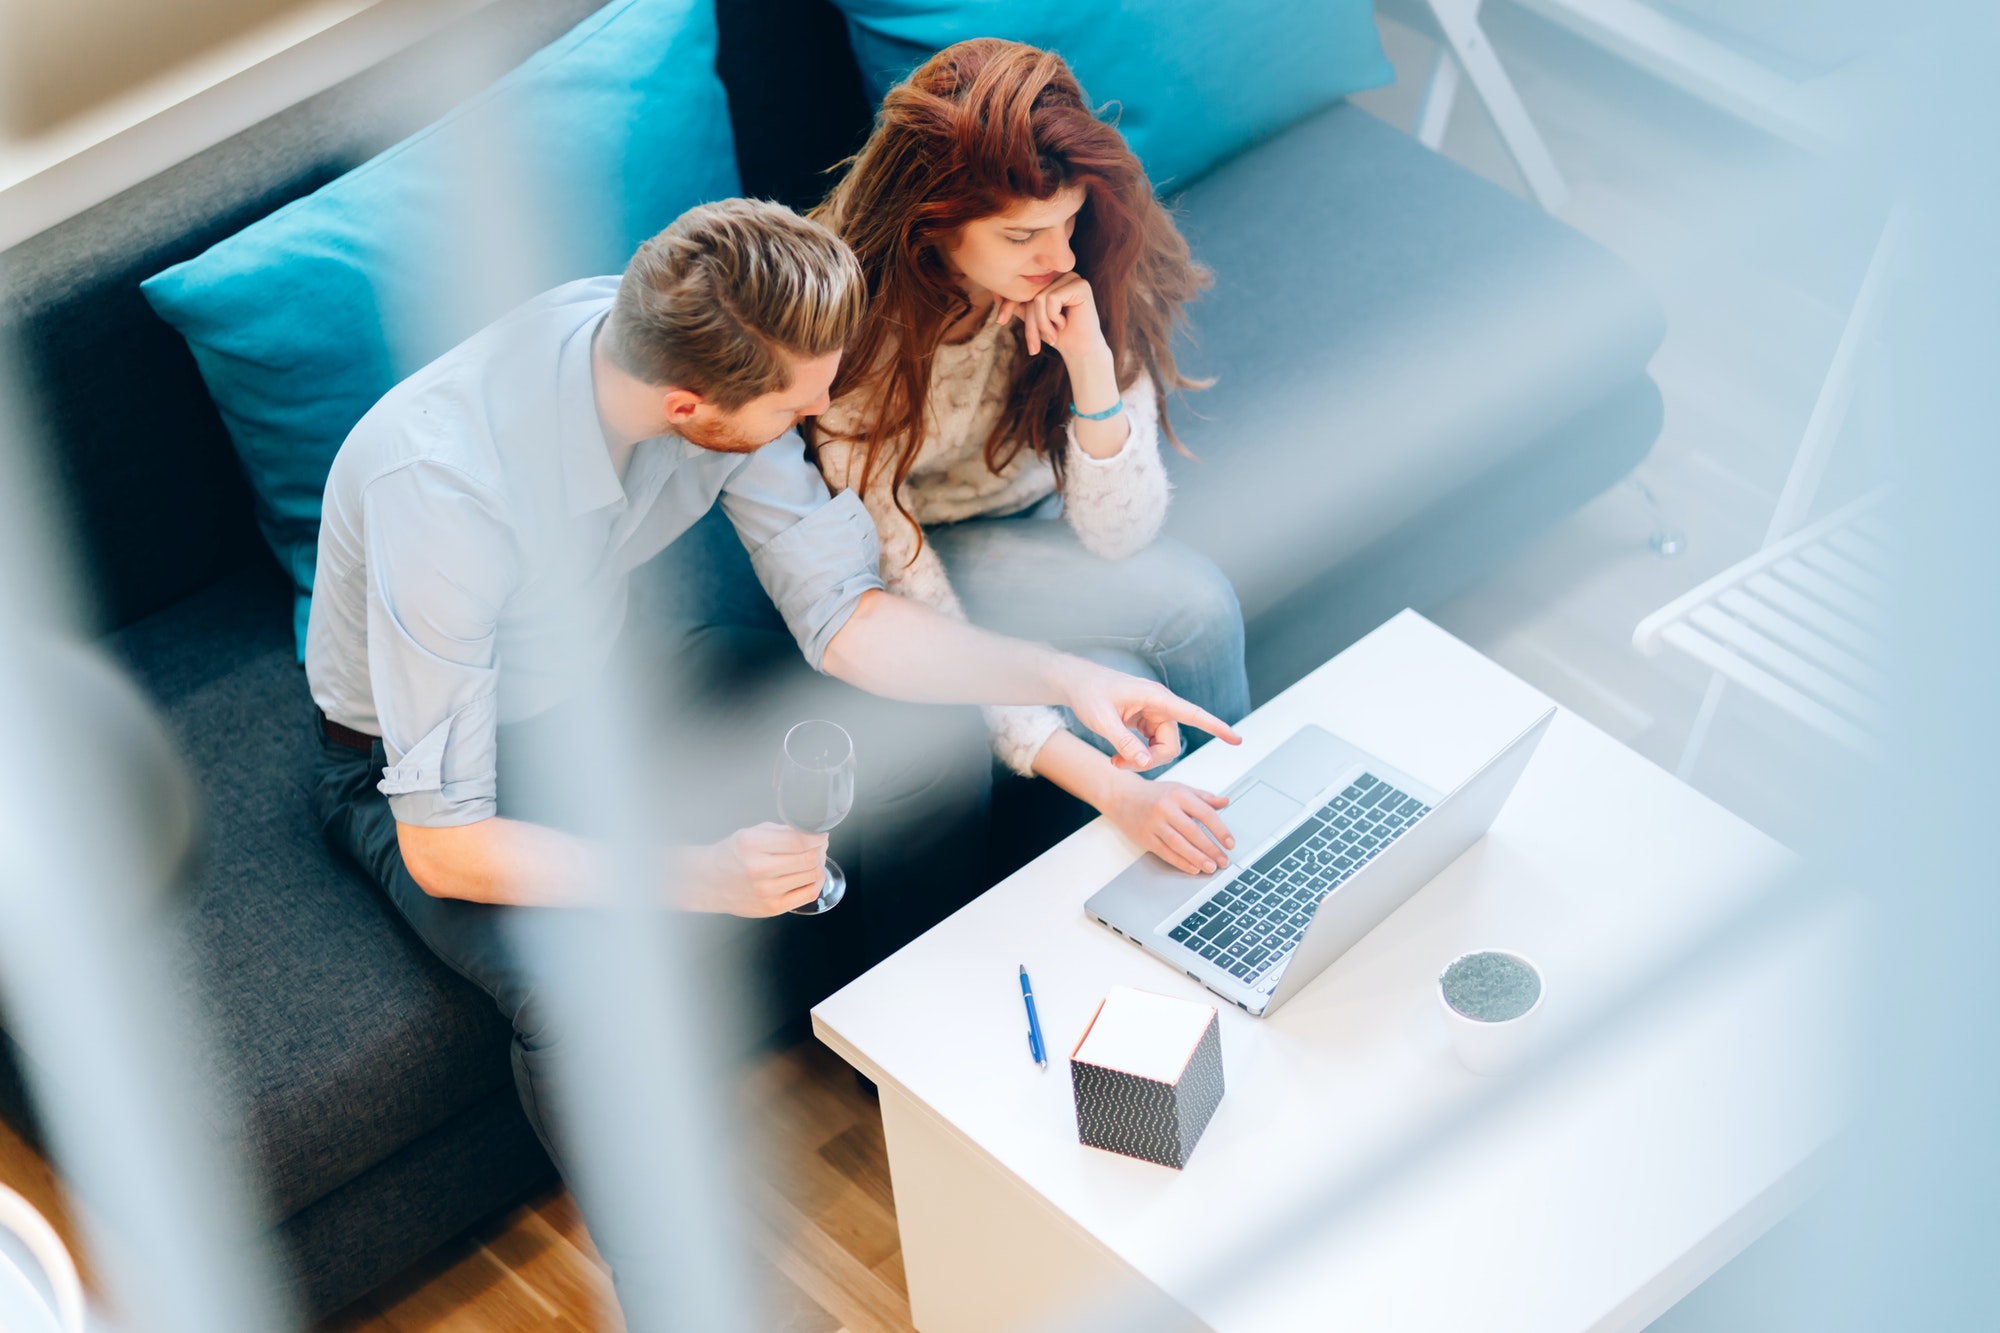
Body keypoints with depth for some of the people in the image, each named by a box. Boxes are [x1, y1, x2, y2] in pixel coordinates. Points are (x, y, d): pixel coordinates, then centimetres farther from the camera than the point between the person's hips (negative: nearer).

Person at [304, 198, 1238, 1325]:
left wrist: (1066, 676, -21)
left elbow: (842, 617, -9)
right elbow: (440, 845, -33)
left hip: (591, 678, 6)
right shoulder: (444, 482, -39)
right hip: (415, 765, -5)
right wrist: (690, 879, -43)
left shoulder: (716, 365, -22)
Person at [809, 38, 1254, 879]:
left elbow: (1117, 534, -17)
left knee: (1130, 692, -25)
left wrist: (1089, 360, -35)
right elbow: (909, 610, -31)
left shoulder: (1097, 276, -20)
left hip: (1029, 524, 4)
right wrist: (1107, 788, -41)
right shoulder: (851, 336, -31)